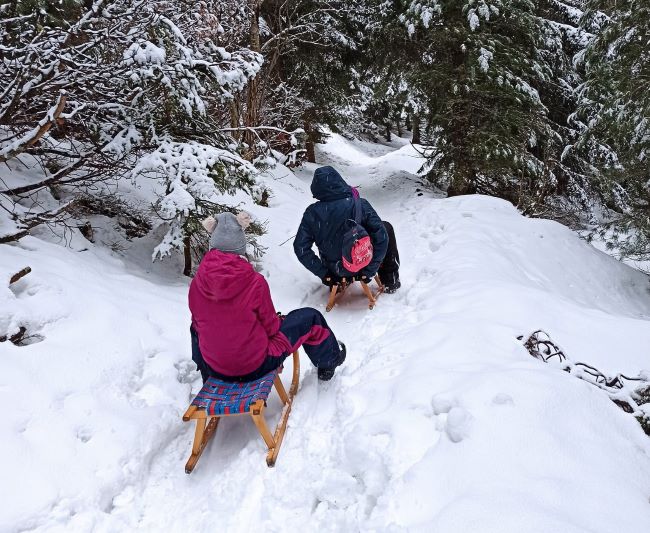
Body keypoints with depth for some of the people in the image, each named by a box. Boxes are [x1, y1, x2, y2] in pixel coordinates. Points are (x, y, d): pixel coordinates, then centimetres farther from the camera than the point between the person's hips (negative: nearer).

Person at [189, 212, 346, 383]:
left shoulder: (196, 284, -11)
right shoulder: (255, 282, -22)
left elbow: (198, 324, 5)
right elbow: (271, 326, -10)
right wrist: (279, 320, 14)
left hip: (214, 368, 4)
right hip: (257, 365, -4)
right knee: (310, 317, 12)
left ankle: (209, 382, 55)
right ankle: (327, 363, 39)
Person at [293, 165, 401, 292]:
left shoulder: (312, 213, -15)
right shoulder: (359, 205, -21)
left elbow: (300, 247, -12)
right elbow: (381, 237, -22)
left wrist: (323, 273, -6)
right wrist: (369, 271, -13)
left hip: (334, 272, 3)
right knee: (386, 227, 19)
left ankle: (340, 281, 32)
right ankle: (390, 281, 26)